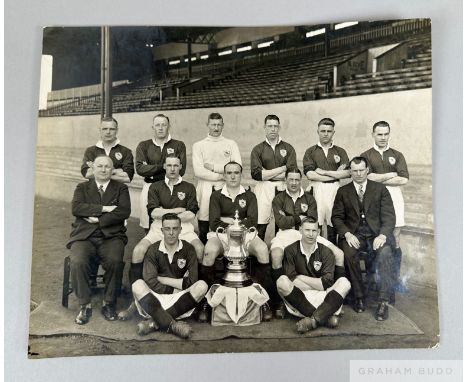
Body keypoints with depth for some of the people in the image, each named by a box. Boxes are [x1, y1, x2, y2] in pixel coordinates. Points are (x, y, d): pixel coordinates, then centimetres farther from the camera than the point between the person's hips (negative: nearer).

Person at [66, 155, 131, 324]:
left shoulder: (121, 188, 13)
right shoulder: (82, 187, 16)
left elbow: (124, 212, -5)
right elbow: (76, 208, -4)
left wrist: (97, 219, -10)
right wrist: (104, 208, -12)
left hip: (111, 236, -1)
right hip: (84, 236, 1)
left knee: (115, 261, -28)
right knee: (77, 262, -27)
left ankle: (108, 303, -6)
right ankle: (85, 305, -7)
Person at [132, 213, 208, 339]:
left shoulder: (188, 249, 2)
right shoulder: (153, 250, 2)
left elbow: (191, 281, -8)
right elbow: (150, 282, -11)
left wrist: (162, 279, -5)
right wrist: (174, 289, -11)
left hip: (180, 301, 1)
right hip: (156, 298, 0)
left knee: (202, 286, -26)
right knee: (137, 285, -27)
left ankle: (155, 323, -27)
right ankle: (172, 325, -34)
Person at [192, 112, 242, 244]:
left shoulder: (231, 144, 13)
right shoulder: (198, 145, 11)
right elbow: (198, 171, -4)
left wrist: (214, 167, -5)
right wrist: (224, 175, -6)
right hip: (205, 188, 0)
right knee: (203, 229, 1)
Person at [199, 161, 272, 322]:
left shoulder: (249, 195, 13)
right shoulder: (216, 196, 10)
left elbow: (252, 222, -1)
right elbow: (214, 224, -4)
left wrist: (228, 220, -6)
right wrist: (240, 223, -6)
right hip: (221, 235, -1)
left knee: (263, 249, -30)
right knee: (209, 251, -34)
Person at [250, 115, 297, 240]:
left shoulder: (288, 148, 11)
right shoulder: (258, 149, 8)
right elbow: (256, 174, -6)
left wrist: (267, 173, -6)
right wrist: (282, 169, -5)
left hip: (283, 187, 1)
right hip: (264, 188, -1)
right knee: (260, 225, -5)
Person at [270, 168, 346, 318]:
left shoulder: (309, 198, 18)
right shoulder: (279, 198, 11)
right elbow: (281, 223, -3)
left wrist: (290, 220, -4)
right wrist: (300, 218, 0)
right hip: (286, 234, -3)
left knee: (339, 254, -12)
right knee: (275, 256, -36)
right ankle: (281, 301, -23)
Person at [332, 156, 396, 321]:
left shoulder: (380, 189, 10)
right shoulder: (343, 191, 12)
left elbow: (389, 216, 2)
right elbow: (336, 216, 6)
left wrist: (383, 235, -16)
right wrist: (347, 234, -12)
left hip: (376, 233, 0)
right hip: (353, 233, 1)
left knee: (385, 253, -31)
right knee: (349, 253, -31)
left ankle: (383, 301, -22)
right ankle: (358, 296, -14)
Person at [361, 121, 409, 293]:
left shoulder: (397, 155, 12)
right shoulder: (366, 155, 8)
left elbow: (404, 179, -1)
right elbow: (369, 177, -7)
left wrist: (379, 179, -5)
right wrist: (392, 175, -3)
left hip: (393, 197, 2)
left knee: (395, 239, 3)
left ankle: (396, 278, 15)